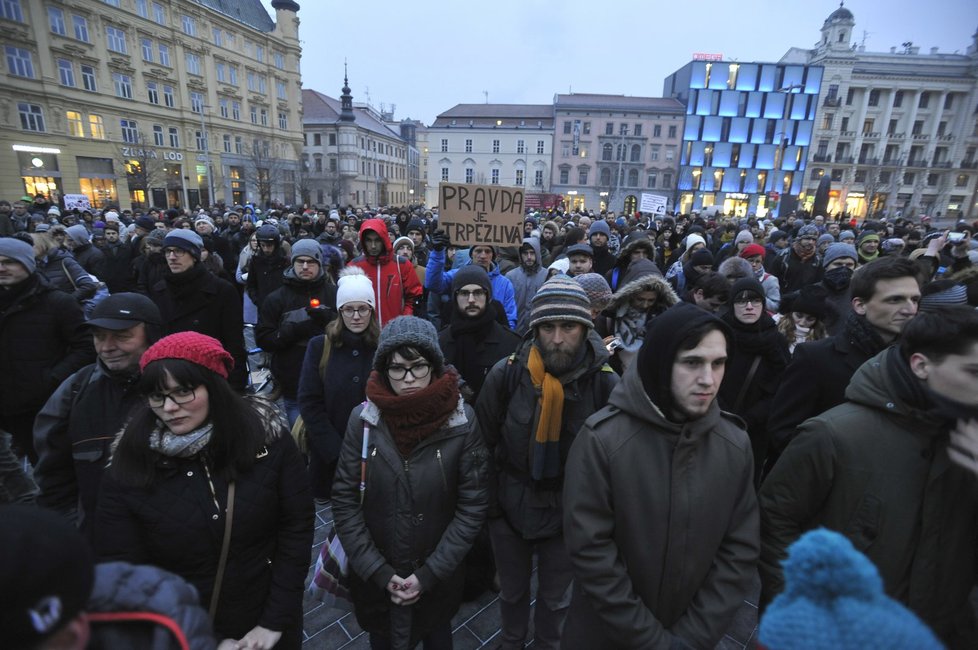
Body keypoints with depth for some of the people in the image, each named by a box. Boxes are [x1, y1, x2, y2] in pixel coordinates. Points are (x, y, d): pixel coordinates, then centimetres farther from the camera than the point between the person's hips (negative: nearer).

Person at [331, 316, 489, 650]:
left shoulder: (462, 420, -19)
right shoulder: (363, 419, -15)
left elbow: (473, 505, -13)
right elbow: (344, 500, -9)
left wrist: (429, 574, -13)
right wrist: (378, 571, -11)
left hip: (438, 577, 0)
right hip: (374, 577, 1)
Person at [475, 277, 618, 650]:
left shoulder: (605, 383, -18)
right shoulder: (506, 373, -18)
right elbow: (484, 443, -6)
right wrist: (489, 501, -1)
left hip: (569, 511, 0)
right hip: (510, 505, 1)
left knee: (555, 598, 23)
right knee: (512, 591, 26)